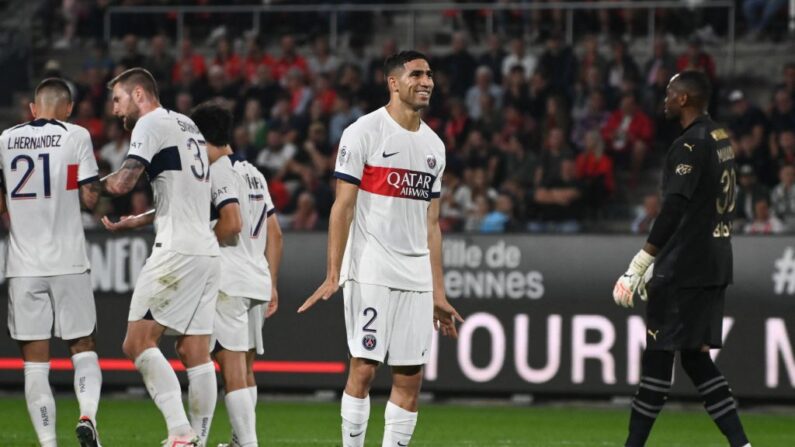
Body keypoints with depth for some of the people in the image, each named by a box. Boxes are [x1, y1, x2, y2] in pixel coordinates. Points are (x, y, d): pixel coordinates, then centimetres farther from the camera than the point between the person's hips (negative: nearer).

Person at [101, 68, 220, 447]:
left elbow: (123, 183, -16)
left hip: (177, 252, -9)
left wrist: (100, 183, 5)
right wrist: (135, 221, 31)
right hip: (207, 250, 9)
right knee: (194, 352, 7)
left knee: (138, 342, -9)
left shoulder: (151, 124, -4)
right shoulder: (187, 125, 23)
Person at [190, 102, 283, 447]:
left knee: (232, 364, -10)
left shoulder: (219, 172, -8)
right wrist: (272, 285, 21)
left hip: (229, 278, -9)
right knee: (246, 366, 14)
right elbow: (275, 234, 19)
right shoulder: (253, 173, 18)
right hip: (258, 277, 9)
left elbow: (232, 223, -20)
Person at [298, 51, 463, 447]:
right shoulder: (364, 132, -4)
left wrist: (438, 292, 14)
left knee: (410, 376, 2)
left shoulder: (434, 145, 15)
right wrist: (333, 276, -14)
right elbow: (343, 206, -7)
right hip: (370, 272, -6)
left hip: (416, 277, 6)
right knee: (363, 366, -8)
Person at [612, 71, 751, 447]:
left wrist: (638, 267, -20)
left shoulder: (690, 145, -14)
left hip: (684, 270, -9)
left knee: (658, 355, -5)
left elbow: (673, 212, -20)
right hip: (714, 266, 9)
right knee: (694, 354, 12)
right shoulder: (721, 140, 14)